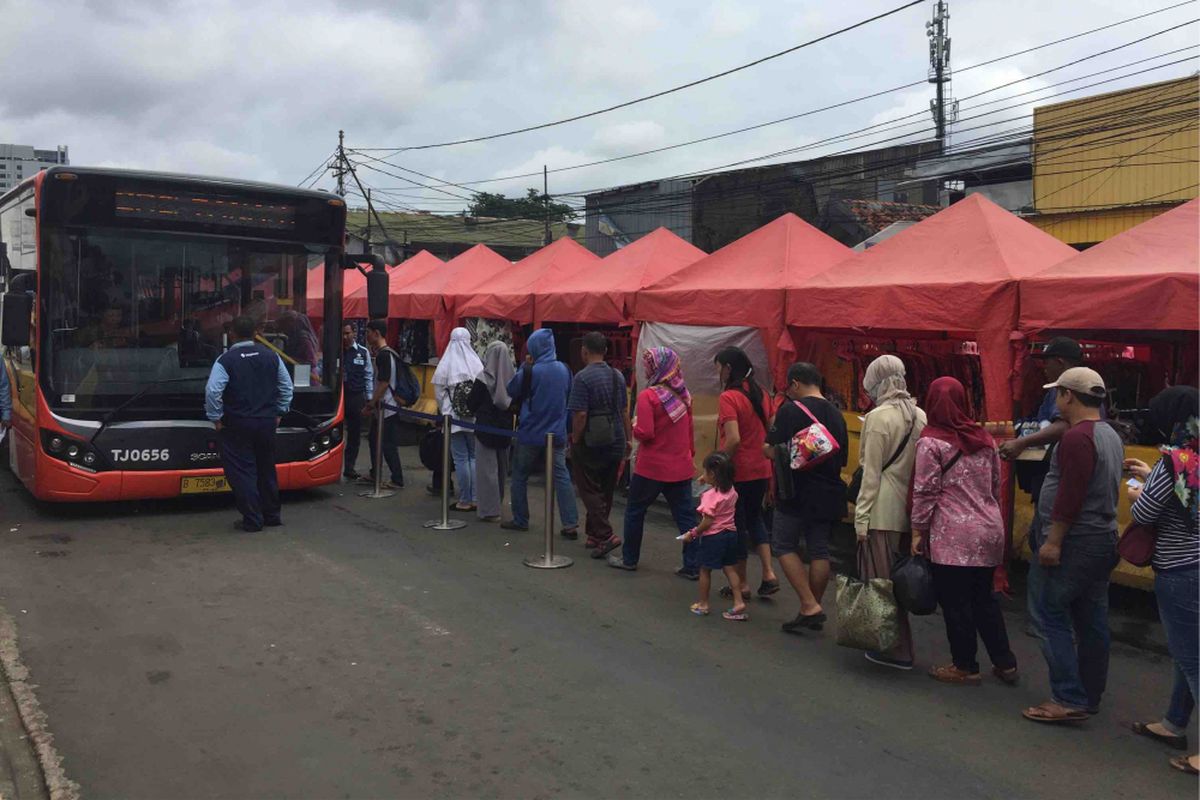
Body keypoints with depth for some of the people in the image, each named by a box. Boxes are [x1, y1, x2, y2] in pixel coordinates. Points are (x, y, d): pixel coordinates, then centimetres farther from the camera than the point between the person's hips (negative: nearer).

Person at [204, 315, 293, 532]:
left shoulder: (226, 360, -11)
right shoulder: (270, 355, 3)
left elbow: (212, 391, -19)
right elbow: (286, 387, 8)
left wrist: (216, 418, -7)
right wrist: (278, 413, 15)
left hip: (238, 425, -4)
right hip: (267, 423, 5)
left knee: (242, 472, 3)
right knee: (266, 469, 16)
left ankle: (252, 520, 3)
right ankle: (272, 516, 24)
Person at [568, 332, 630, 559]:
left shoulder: (583, 377, -14)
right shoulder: (618, 376, 6)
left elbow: (580, 414, -19)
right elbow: (624, 411, 11)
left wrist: (575, 440, -7)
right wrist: (628, 439, 18)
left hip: (591, 444, -6)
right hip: (615, 442, 6)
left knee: (589, 491, 2)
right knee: (606, 491, 14)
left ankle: (605, 535, -9)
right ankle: (594, 534, 24)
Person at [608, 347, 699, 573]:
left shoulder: (648, 396, -15)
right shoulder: (683, 395, 5)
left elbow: (645, 433, -21)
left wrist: (635, 427, 0)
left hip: (652, 466, -5)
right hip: (681, 467, 5)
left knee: (635, 511, 14)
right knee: (685, 515, 7)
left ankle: (629, 559, 26)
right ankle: (693, 566, 6)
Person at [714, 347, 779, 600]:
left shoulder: (728, 397, -18)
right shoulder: (758, 393, 4)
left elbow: (733, 439, -26)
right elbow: (769, 430, 11)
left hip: (738, 472, -7)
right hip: (761, 469, 7)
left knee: (736, 525, 7)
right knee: (755, 517, 23)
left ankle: (741, 583, 16)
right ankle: (768, 573, 15)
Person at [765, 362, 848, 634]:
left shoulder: (791, 410, -12)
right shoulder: (836, 414, 11)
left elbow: (772, 451, -16)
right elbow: (842, 458, 17)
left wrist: (766, 447, 4)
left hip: (798, 492, -7)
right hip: (829, 494, 7)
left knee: (784, 546, 4)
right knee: (819, 551, 11)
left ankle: (810, 606, -5)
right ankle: (814, 612, 18)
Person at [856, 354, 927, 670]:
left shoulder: (878, 417, -11)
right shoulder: (920, 415, 6)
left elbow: (871, 473, -11)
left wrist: (861, 518, -7)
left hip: (882, 512, -7)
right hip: (909, 510, 7)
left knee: (881, 582, 2)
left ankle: (895, 650, 7)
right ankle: (898, 645, 27)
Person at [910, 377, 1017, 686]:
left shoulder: (931, 442, -10)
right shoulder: (985, 439, 9)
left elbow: (925, 492, -10)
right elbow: (996, 486, 16)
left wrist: (918, 531, -2)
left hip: (953, 536, -7)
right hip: (990, 531, 7)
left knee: (955, 601, 5)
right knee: (984, 597, 18)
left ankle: (966, 666, 14)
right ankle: (1005, 663, 23)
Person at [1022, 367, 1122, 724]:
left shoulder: (1077, 438, -18)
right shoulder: (1111, 436, 14)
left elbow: (1070, 495, -23)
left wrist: (1053, 540, -20)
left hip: (1072, 543, -10)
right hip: (1103, 539, 10)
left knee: (1050, 615, -5)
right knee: (1091, 621, 14)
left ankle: (1069, 699, -6)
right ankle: (1090, 697, 22)